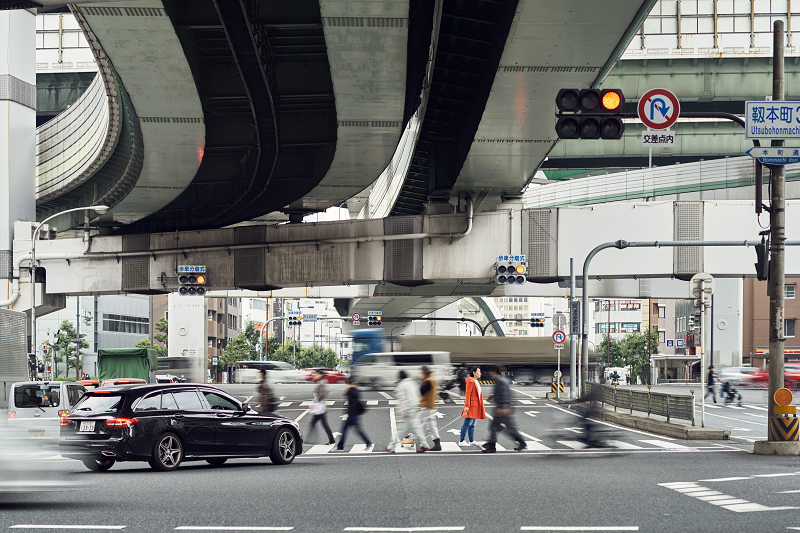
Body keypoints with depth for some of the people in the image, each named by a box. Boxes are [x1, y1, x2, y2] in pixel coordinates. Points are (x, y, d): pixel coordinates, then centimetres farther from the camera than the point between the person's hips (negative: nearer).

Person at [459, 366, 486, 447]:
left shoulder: (476, 382, 18)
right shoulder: (470, 382, -11)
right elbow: (467, 394, -15)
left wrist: (481, 408, 21)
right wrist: (467, 406, -20)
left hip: (476, 406, 10)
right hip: (471, 406, -10)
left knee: (472, 425, 10)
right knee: (467, 424, -8)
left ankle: (471, 441, 12)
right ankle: (462, 441, -5)